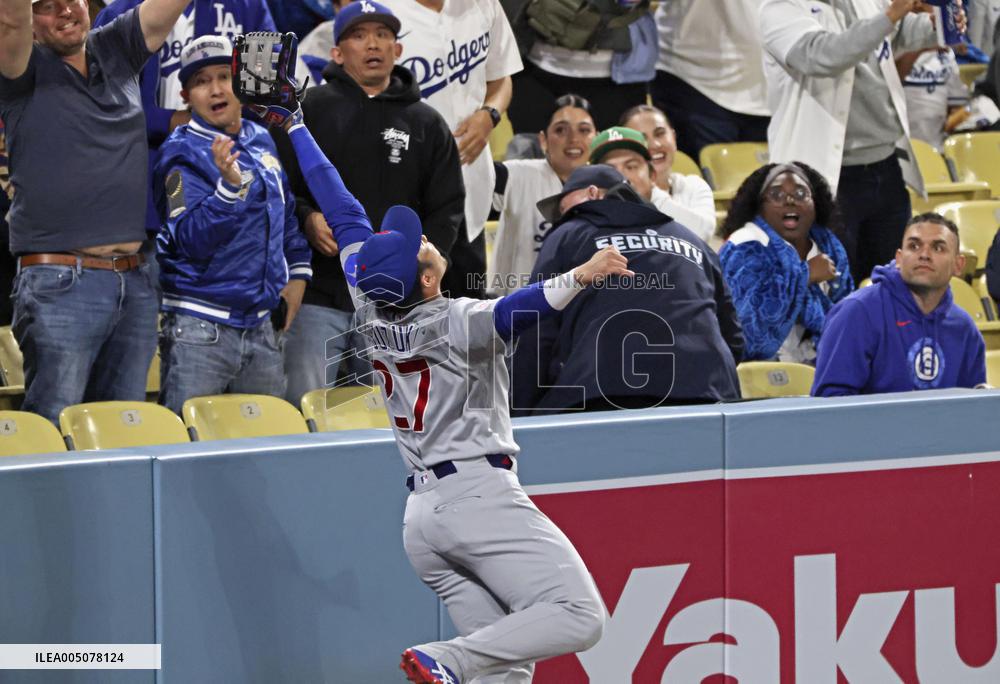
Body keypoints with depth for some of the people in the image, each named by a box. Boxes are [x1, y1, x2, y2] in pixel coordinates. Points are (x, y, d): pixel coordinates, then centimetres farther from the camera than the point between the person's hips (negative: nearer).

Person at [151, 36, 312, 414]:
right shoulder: (183, 153, -10)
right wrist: (229, 186, -32)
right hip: (199, 326, -6)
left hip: (261, 324, 6)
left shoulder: (261, 141, 10)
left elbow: (286, 212, 24)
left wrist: (297, 274, 14)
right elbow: (191, 241, -20)